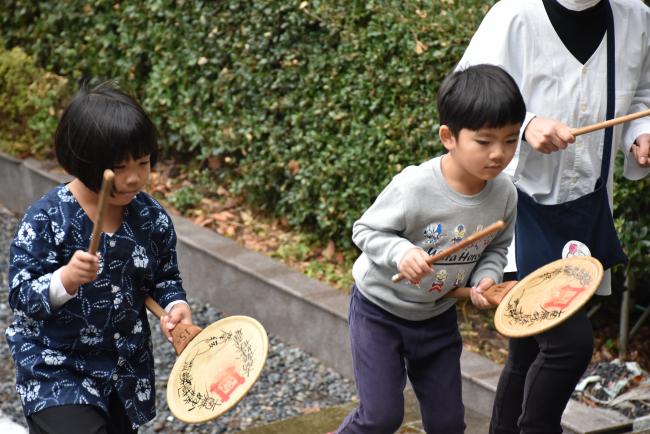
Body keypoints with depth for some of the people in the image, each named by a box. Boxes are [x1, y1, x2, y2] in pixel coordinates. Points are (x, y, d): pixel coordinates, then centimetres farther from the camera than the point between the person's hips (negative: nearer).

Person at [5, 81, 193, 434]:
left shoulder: (152, 217, -5)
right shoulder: (46, 218, -18)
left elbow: (165, 277, 9)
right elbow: (21, 296, -18)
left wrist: (176, 306, -12)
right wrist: (67, 279, -36)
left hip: (128, 371, 5)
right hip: (56, 367, -5)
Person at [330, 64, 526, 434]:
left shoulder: (505, 194, -14)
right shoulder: (414, 187, -29)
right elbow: (365, 230, -17)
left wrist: (486, 278, -17)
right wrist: (401, 252, -35)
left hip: (438, 316, 5)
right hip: (380, 308, -4)